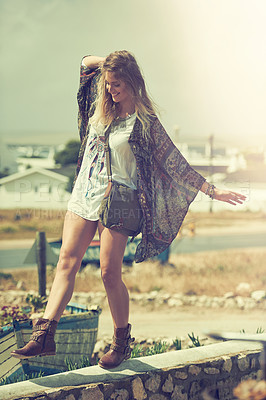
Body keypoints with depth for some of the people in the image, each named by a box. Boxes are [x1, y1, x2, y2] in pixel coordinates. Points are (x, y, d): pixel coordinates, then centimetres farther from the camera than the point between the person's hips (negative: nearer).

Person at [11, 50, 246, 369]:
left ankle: (122, 342, 10)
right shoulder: (101, 105, 8)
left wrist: (212, 191, -4)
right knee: (66, 262, -5)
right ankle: (44, 334, -11)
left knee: (110, 274, -6)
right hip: (84, 194, 5)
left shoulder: (144, 122, -6)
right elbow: (86, 63, 22)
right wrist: (111, 61, 10)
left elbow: (176, 162, -2)